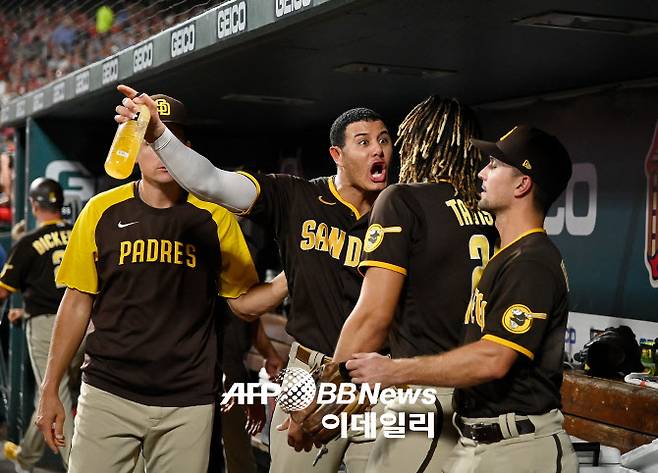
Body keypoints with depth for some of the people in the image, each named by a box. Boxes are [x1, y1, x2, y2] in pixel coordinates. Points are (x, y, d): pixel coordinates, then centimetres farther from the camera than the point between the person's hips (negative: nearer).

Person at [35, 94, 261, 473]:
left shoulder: (214, 217, 1)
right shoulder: (102, 211, 2)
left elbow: (242, 300, 5)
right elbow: (78, 302, 6)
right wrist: (50, 389, 4)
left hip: (189, 401, 0)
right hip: (108, 394, 0)